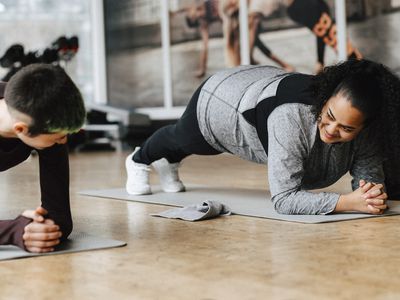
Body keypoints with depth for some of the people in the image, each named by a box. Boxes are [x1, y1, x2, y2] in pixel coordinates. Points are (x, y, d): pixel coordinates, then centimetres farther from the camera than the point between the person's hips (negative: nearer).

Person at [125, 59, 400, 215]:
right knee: (181, 137, 31)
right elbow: (284, 199, -49)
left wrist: (372, 191, -49)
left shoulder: (366, 128, -33)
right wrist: (347, 202, -60)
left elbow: (369, 173, -26)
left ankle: (168, 164, 74)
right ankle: (139, 161, 68)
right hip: (219, 102, -4)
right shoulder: (292, 117, -50)